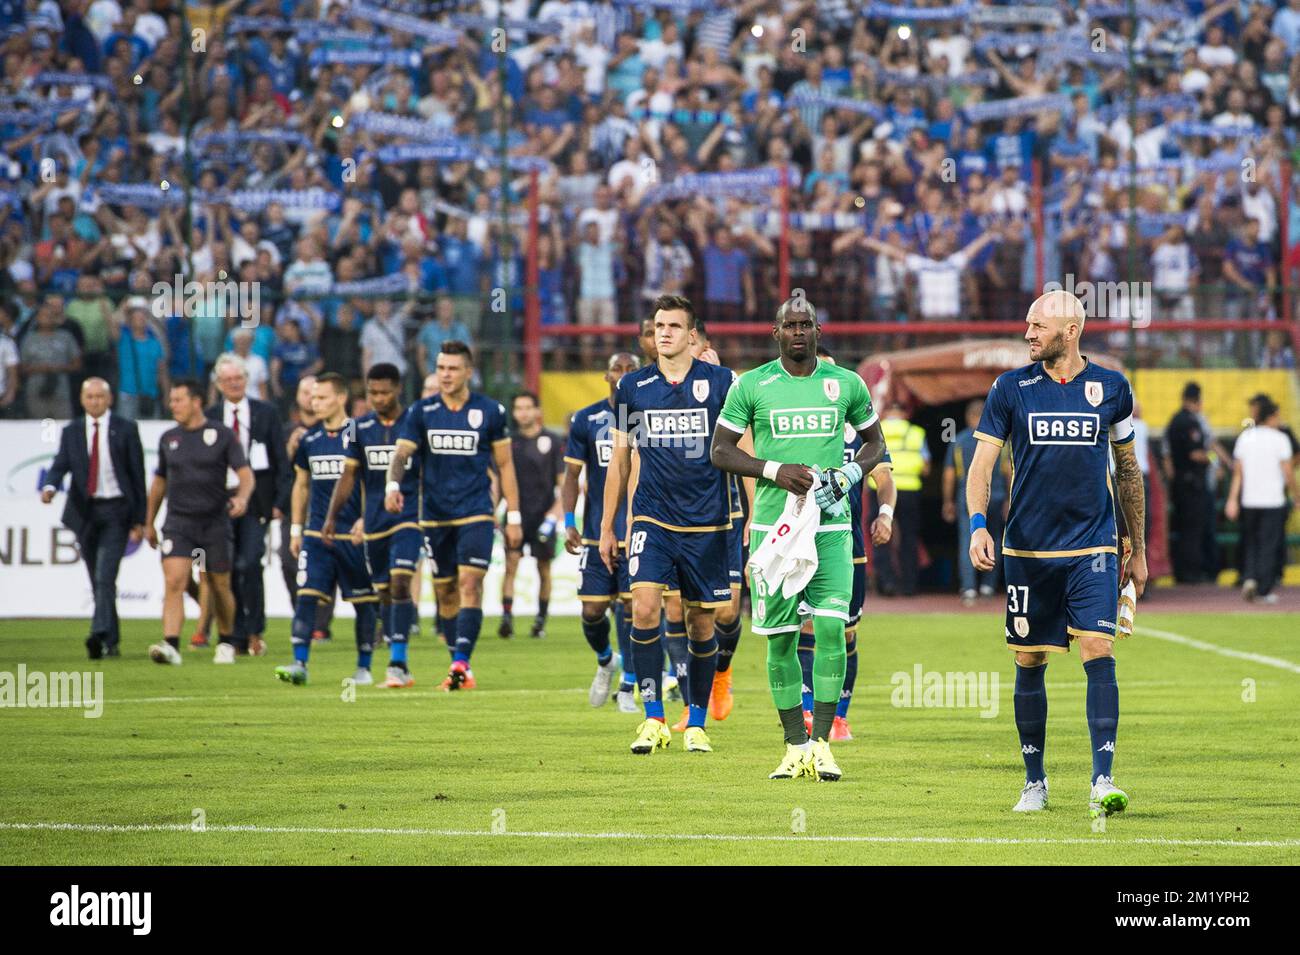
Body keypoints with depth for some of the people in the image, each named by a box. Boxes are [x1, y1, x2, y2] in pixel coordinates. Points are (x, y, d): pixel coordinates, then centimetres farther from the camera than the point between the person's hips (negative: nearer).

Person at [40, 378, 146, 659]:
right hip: (85, 512, 4)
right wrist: (50, 486, -26)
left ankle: (100, 635, -29)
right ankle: (112, 641, 18)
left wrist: (140, 520, -1)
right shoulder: (71, 432, 8)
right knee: (97, 581, 8)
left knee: (105, 575, -19)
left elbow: (137, 475, 1)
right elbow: (61, 465, -2)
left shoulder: (126, 430, 1)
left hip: (116, 512, -4)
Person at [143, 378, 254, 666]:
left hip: (214, 522, -2)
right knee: (173, 582, -16)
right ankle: (171, 646, -24)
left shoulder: (222, 435, -3)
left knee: (219, 586, 9)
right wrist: (149, 523, 21)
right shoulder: (168, 439, 9)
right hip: (178, 521, 2)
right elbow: (160, 481, 20)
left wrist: (242, 497, -30)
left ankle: (226, 643, 30)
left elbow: (245, 473, -8)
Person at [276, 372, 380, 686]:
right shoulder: (310, 440, 10)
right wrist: (296, 529, 16)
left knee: (363, 601, 4)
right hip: (317, 533, 4)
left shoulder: (359, 435, -5)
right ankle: (299, 664, -12)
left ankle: (364, 667, 14)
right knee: (306, 596, -9)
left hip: (354, 534, -4)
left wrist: (365, 520, -15)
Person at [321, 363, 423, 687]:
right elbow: (348, 475, 11)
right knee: (384, 592, 8)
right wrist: (331, 517, 4)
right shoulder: (361, 427, 6)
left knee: (400, 584, -19)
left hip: (408, 517, -4)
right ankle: (398, 668, 18)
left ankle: (398, 663, -21)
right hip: (374, 523, 4)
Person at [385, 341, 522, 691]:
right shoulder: (422, 412, 3)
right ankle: (459, 667, 19)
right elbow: (402, 453, -8)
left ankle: (461, 662, -24)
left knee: (470, 583, -17)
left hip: (475, 514, -3)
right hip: (435, 515, 3)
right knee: (445, 591, 8)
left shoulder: (490, 411, 1)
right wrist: (393, 486, -29)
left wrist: (514, 517, 4)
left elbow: (505, 465, 7)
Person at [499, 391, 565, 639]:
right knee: (511, 563, -12)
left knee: (543, 569, 5)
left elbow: (564, 482, 0)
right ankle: (507, 618, -17)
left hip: (543, 516, -1)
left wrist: (554, 514, -10)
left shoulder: (553, 442, 0)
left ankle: (541, 620, 17)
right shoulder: (508, 442, 8)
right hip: (516, 514, 1)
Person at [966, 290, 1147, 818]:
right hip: (1028, 549, 1)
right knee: (1030, 664, 4)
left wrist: (1138, 549, 16)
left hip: (1093, 547, -1)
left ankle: (1102, 782, -15)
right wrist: (978, 525, -17)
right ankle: (1034, 781, 18)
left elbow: (1127, 470, 15)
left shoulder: (1111, 387, 5)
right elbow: (982, 462, 1)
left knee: (1098, 654, -14)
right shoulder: (1011, 388, 2)